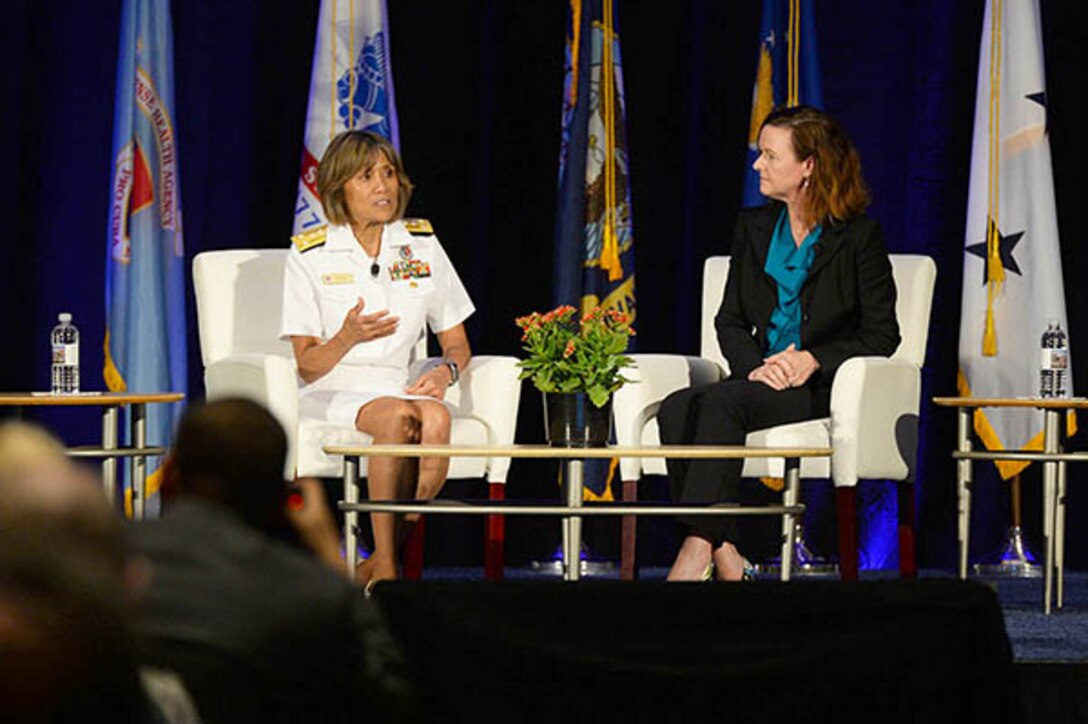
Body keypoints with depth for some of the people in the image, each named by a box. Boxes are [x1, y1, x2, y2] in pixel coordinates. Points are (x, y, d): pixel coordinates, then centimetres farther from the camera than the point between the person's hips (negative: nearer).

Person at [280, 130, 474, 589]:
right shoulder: (310, 254, 1)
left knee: (435, 417, -33)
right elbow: (307, 366, -2)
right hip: (332, 392, -3)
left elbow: (457, 344, 15)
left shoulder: (422, 244, 11)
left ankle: (378, 566, -24)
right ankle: (385, 565, -32)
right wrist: (348, 337, -23)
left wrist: (445, 371, -9)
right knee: (397, 417, -36)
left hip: (399, 385, 3)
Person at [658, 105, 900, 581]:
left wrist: (813, 360, -15)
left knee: (722, 402, -34)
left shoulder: (858, 237, 0)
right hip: (761, 379, 5)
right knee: (676, 409, -27)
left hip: (824, 386, -5)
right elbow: (730, 321, 15)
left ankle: (696, 549, -40)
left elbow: (882, 335, -1)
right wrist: (757, 366, -6)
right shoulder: (754, 228, 17)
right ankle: (724, 557, -34)